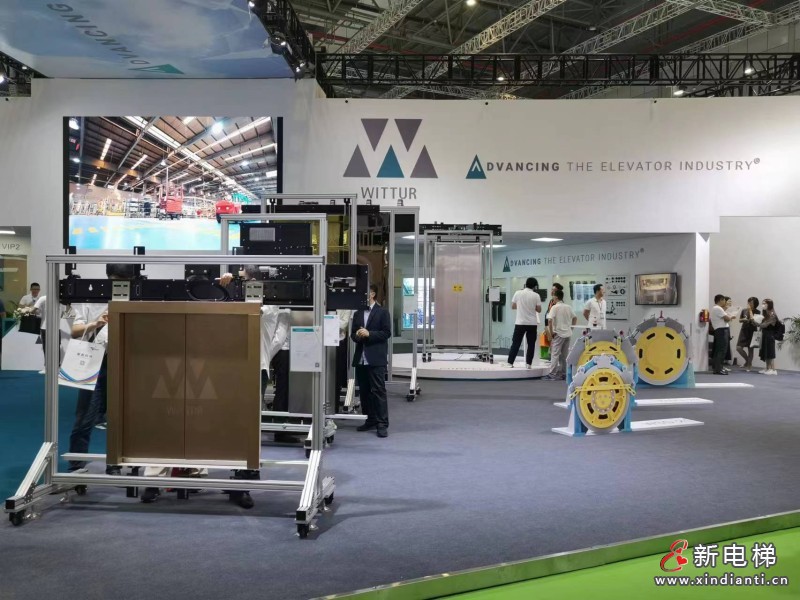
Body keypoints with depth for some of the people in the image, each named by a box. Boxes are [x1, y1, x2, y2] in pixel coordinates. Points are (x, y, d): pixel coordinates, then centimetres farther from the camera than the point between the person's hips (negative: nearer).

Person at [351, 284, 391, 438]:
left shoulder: (382, 312, 1)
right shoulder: (357, 314, 17)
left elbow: (386, 333, -5)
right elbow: (352, 334, 16)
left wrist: (369, 334, -16)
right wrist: (357, 336, -7)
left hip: (376, 359, -6)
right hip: (360, 358, 6)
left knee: (379, 391, -7)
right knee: (364, 391, 8)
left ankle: (382, 424, -6)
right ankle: (370, 420, 18)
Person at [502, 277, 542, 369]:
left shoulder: (518, 293, -2)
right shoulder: (536, 296, -4)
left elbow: (513, 307, 5)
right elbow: (539, 310, 0)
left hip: (520, 322, 1)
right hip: (532, 323, -1)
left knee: (515, 343, 6)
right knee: (531, 344, 7)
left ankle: (510, 362, 6)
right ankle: (528, 364, 5)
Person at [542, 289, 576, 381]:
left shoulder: (555, 307, -10)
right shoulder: (568, 307, 9)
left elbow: (550, 321, -19)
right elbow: (575, 318, 17)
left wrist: (551, 333, -10)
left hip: (558, 333, -6)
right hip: (568, 333, 6)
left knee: (555, 354, -5)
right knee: (564, 354, 12)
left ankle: (552, 373, -9)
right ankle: (563, 373, 14)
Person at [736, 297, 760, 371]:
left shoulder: (757, 312, -6)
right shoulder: (744, 310, 4)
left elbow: (754, 321, -20)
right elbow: (739, 320, 14)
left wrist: (750, 310, -15)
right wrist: (743, 319, -9)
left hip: (752, 332, -3)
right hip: (744, 331, 3)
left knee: (750, 349, 2)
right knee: (738, 348, -6)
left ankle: (748, 365, 14)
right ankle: (748, 361, 16)